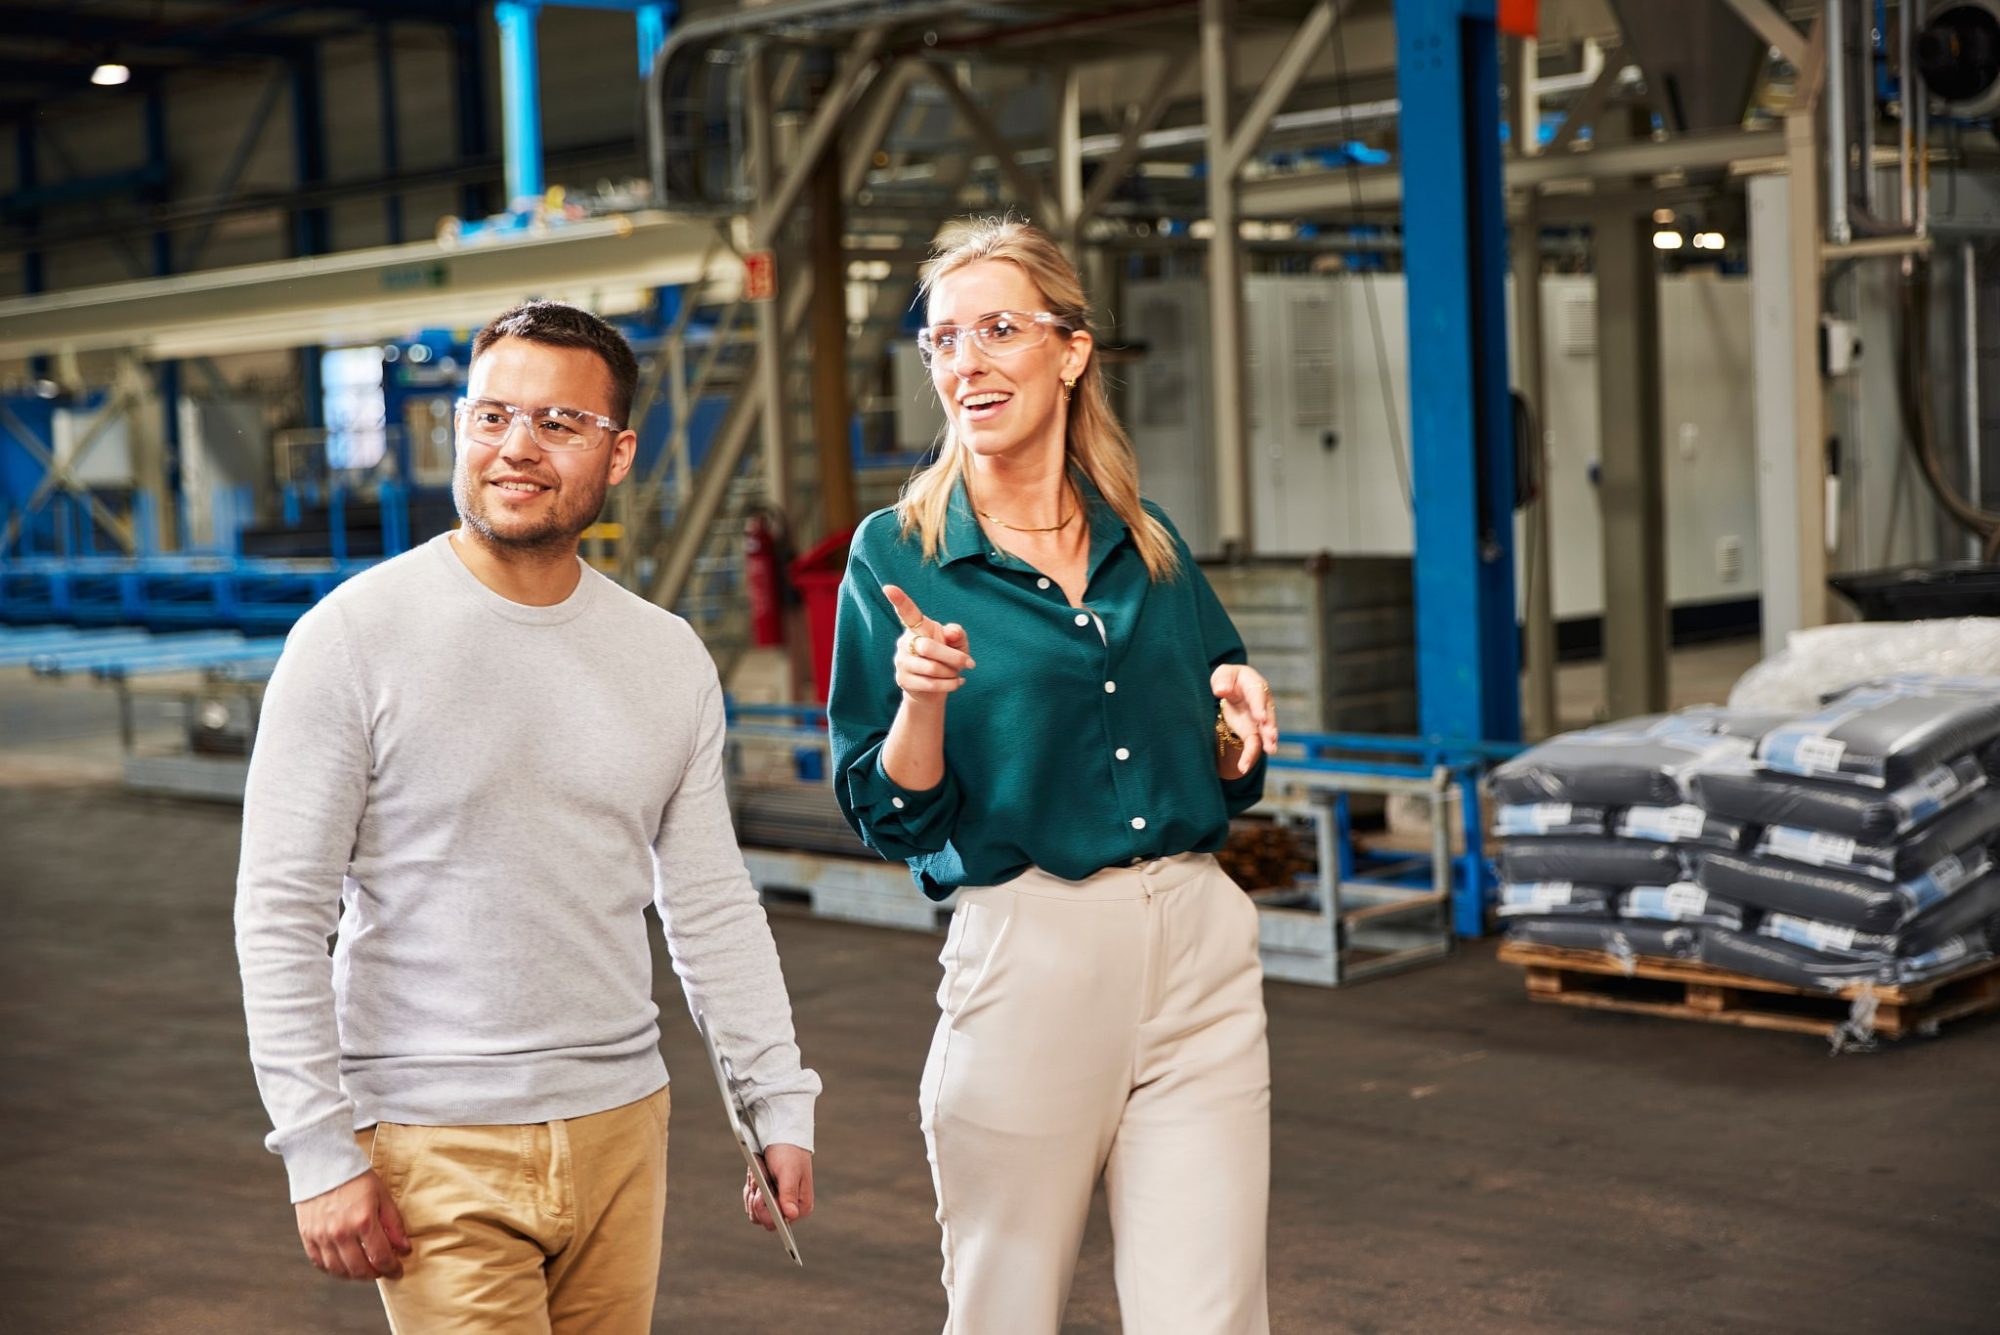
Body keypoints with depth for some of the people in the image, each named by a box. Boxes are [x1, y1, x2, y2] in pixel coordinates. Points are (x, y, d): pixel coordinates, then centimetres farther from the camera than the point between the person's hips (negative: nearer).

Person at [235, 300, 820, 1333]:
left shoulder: (669, 658, 6)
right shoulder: (357, 636, -8)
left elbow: (711, 907, 12)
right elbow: (280, 916, -8)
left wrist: (779, 1104, 9)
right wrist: (319, 1150, -12)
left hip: (620, 1125, 4)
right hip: (433, 1140, -4)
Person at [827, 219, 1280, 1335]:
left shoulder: (1147, 542, 10)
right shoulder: (898, 555, 0)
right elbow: (894, 819, -3)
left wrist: (1241, 726, -3)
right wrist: (922, 696, -21)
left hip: (1202, 948, 3)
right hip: (1027, 951, -2)